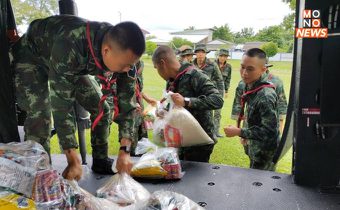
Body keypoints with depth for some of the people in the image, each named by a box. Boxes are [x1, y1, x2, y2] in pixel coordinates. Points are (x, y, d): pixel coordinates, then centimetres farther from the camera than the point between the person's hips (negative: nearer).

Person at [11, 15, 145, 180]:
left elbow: (127, 101, -19)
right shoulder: (70, 46, -44)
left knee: (101, 109, -2)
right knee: (40, 116, -26)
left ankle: (101, 162, 14)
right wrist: (73, 161, -37)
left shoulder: (122, 50, -26)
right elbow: (61, 107, -40)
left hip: (75, 64, 5)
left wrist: (124, 150, -23)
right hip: (32, 57, -5)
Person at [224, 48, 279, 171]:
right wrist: (246, 134, 11)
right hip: (255, 149, 9)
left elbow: (269, 131, -28)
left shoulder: (265, 96, -28)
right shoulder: (251, 87, -1)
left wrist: (239, 132, -24)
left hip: (265, 155, -8)